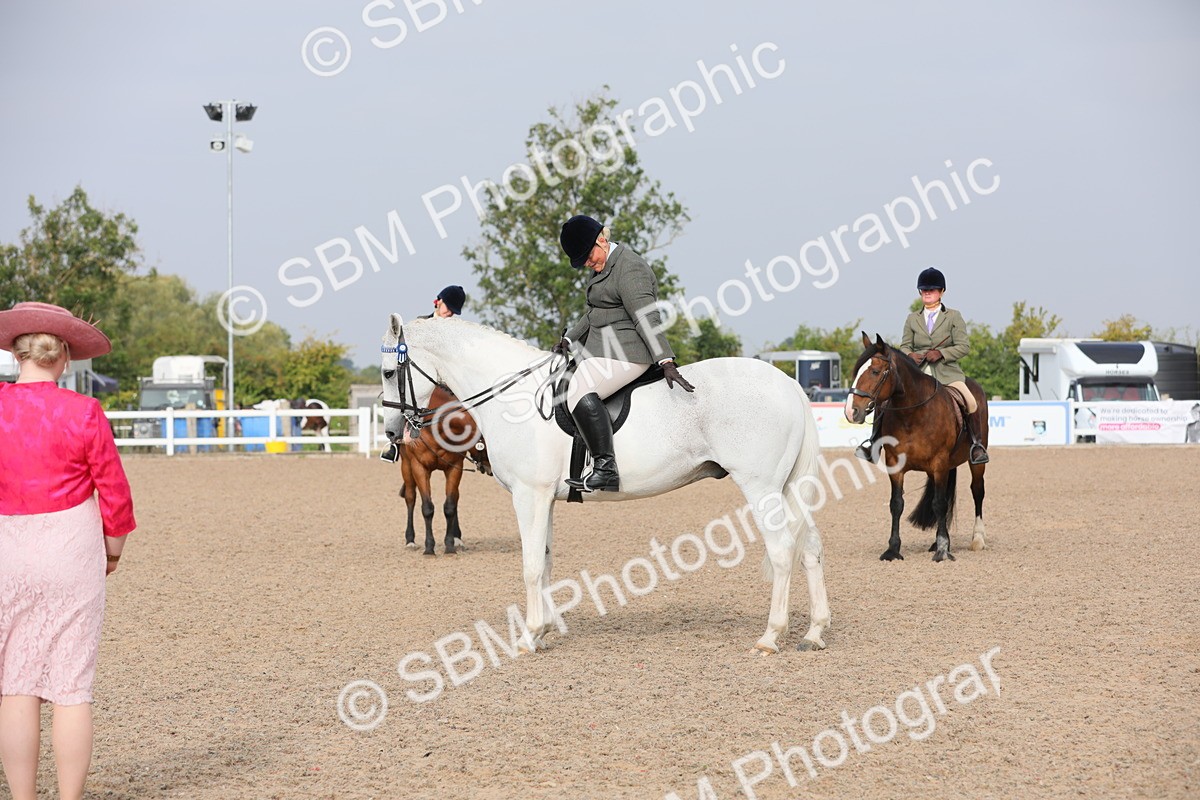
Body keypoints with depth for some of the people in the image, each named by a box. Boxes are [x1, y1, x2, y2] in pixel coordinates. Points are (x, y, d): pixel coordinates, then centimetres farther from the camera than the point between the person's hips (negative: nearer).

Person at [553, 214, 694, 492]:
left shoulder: (629, 269, -17)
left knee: (580, 392, -30)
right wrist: (569, 338, 18)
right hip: (602, 349, 12)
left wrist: (666, 362, -30)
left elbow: (646, 319, -24)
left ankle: (605, 469, -37)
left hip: (625, 351, -12)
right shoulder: (603, 266, 17)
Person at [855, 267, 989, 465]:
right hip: (917, 373, 3)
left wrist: (941, 353, -17)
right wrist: (910, 355, -13)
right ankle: (873, 441, -2)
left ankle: (976, 445, -14)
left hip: (947, 373, -3)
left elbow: (964, 346, -2)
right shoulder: (912, 319, 14)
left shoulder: (954, 317, 5)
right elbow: (904, 346, 11)